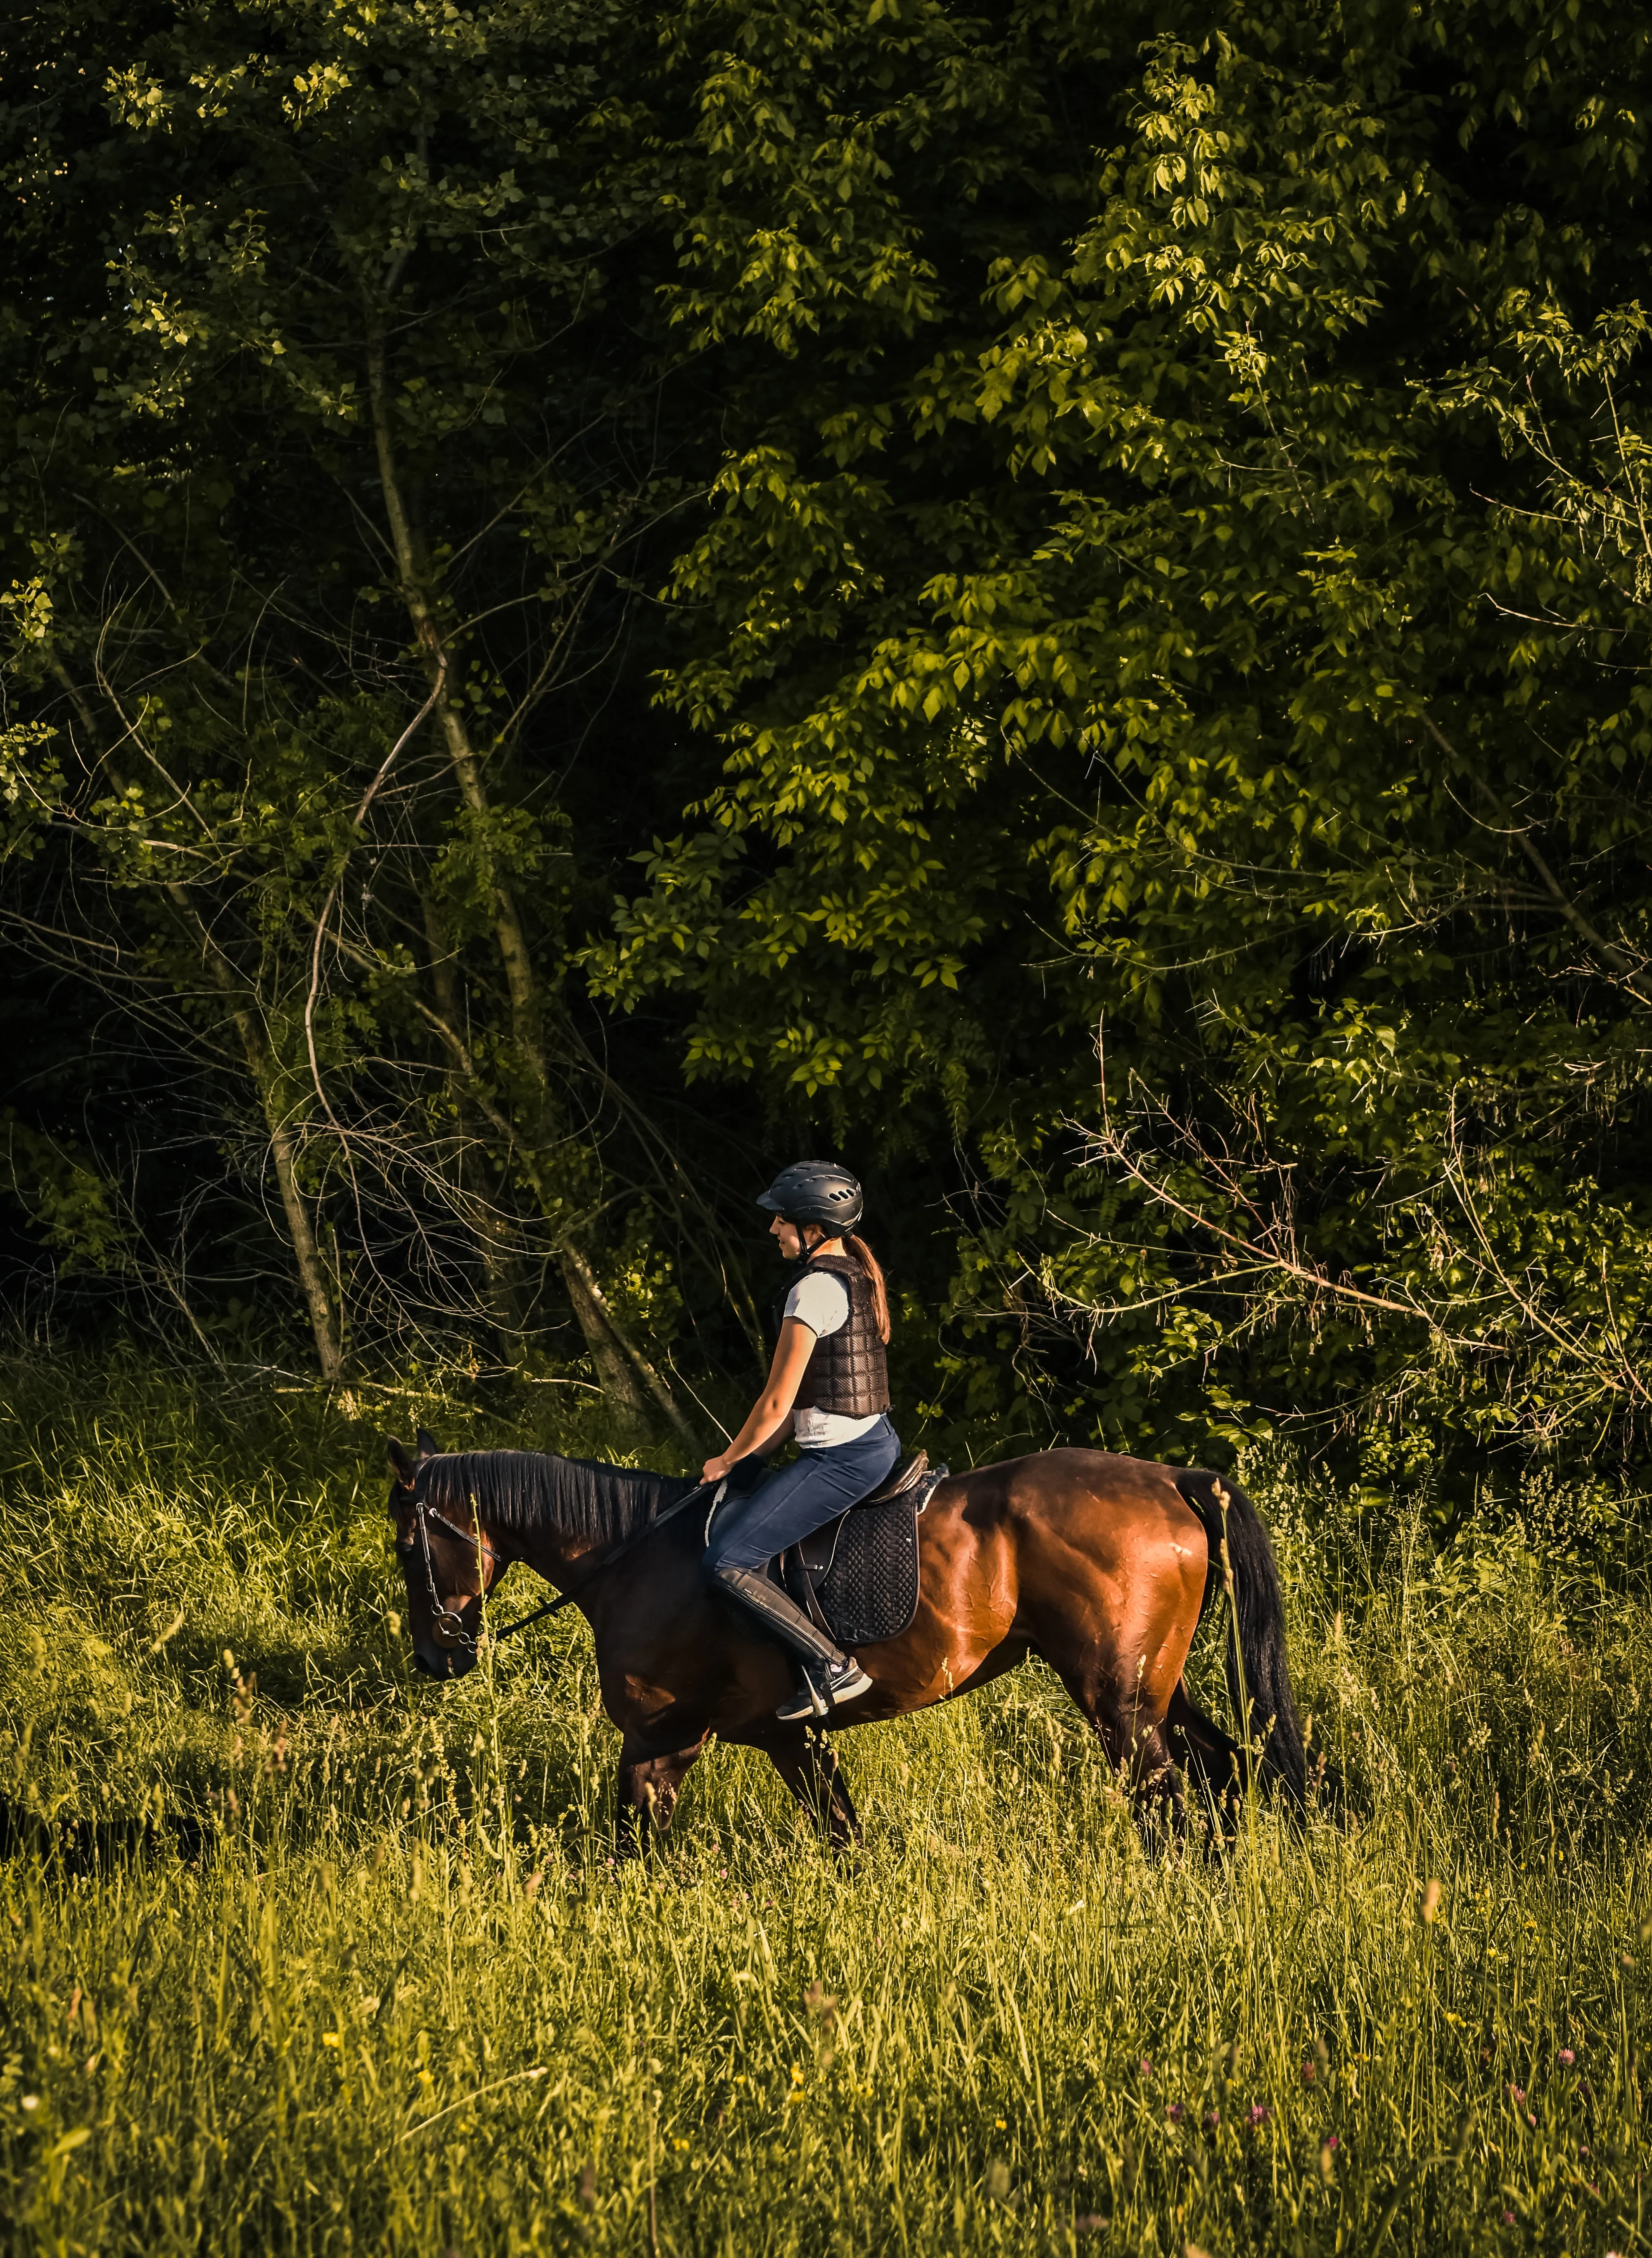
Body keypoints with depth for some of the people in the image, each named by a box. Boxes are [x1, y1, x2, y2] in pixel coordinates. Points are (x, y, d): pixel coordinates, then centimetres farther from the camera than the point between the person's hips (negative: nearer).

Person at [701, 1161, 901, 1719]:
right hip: (876, 1441, 11)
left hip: (841, 1457, -11)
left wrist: (727, 1462, 1)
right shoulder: (857, 1276, 14)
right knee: (728, 1520, 24)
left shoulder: (814, 1290, -17)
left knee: (728, 1563, -13)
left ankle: (833, 1666, -14)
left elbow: (777, 1403, -14)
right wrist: (749, 1457, 17)